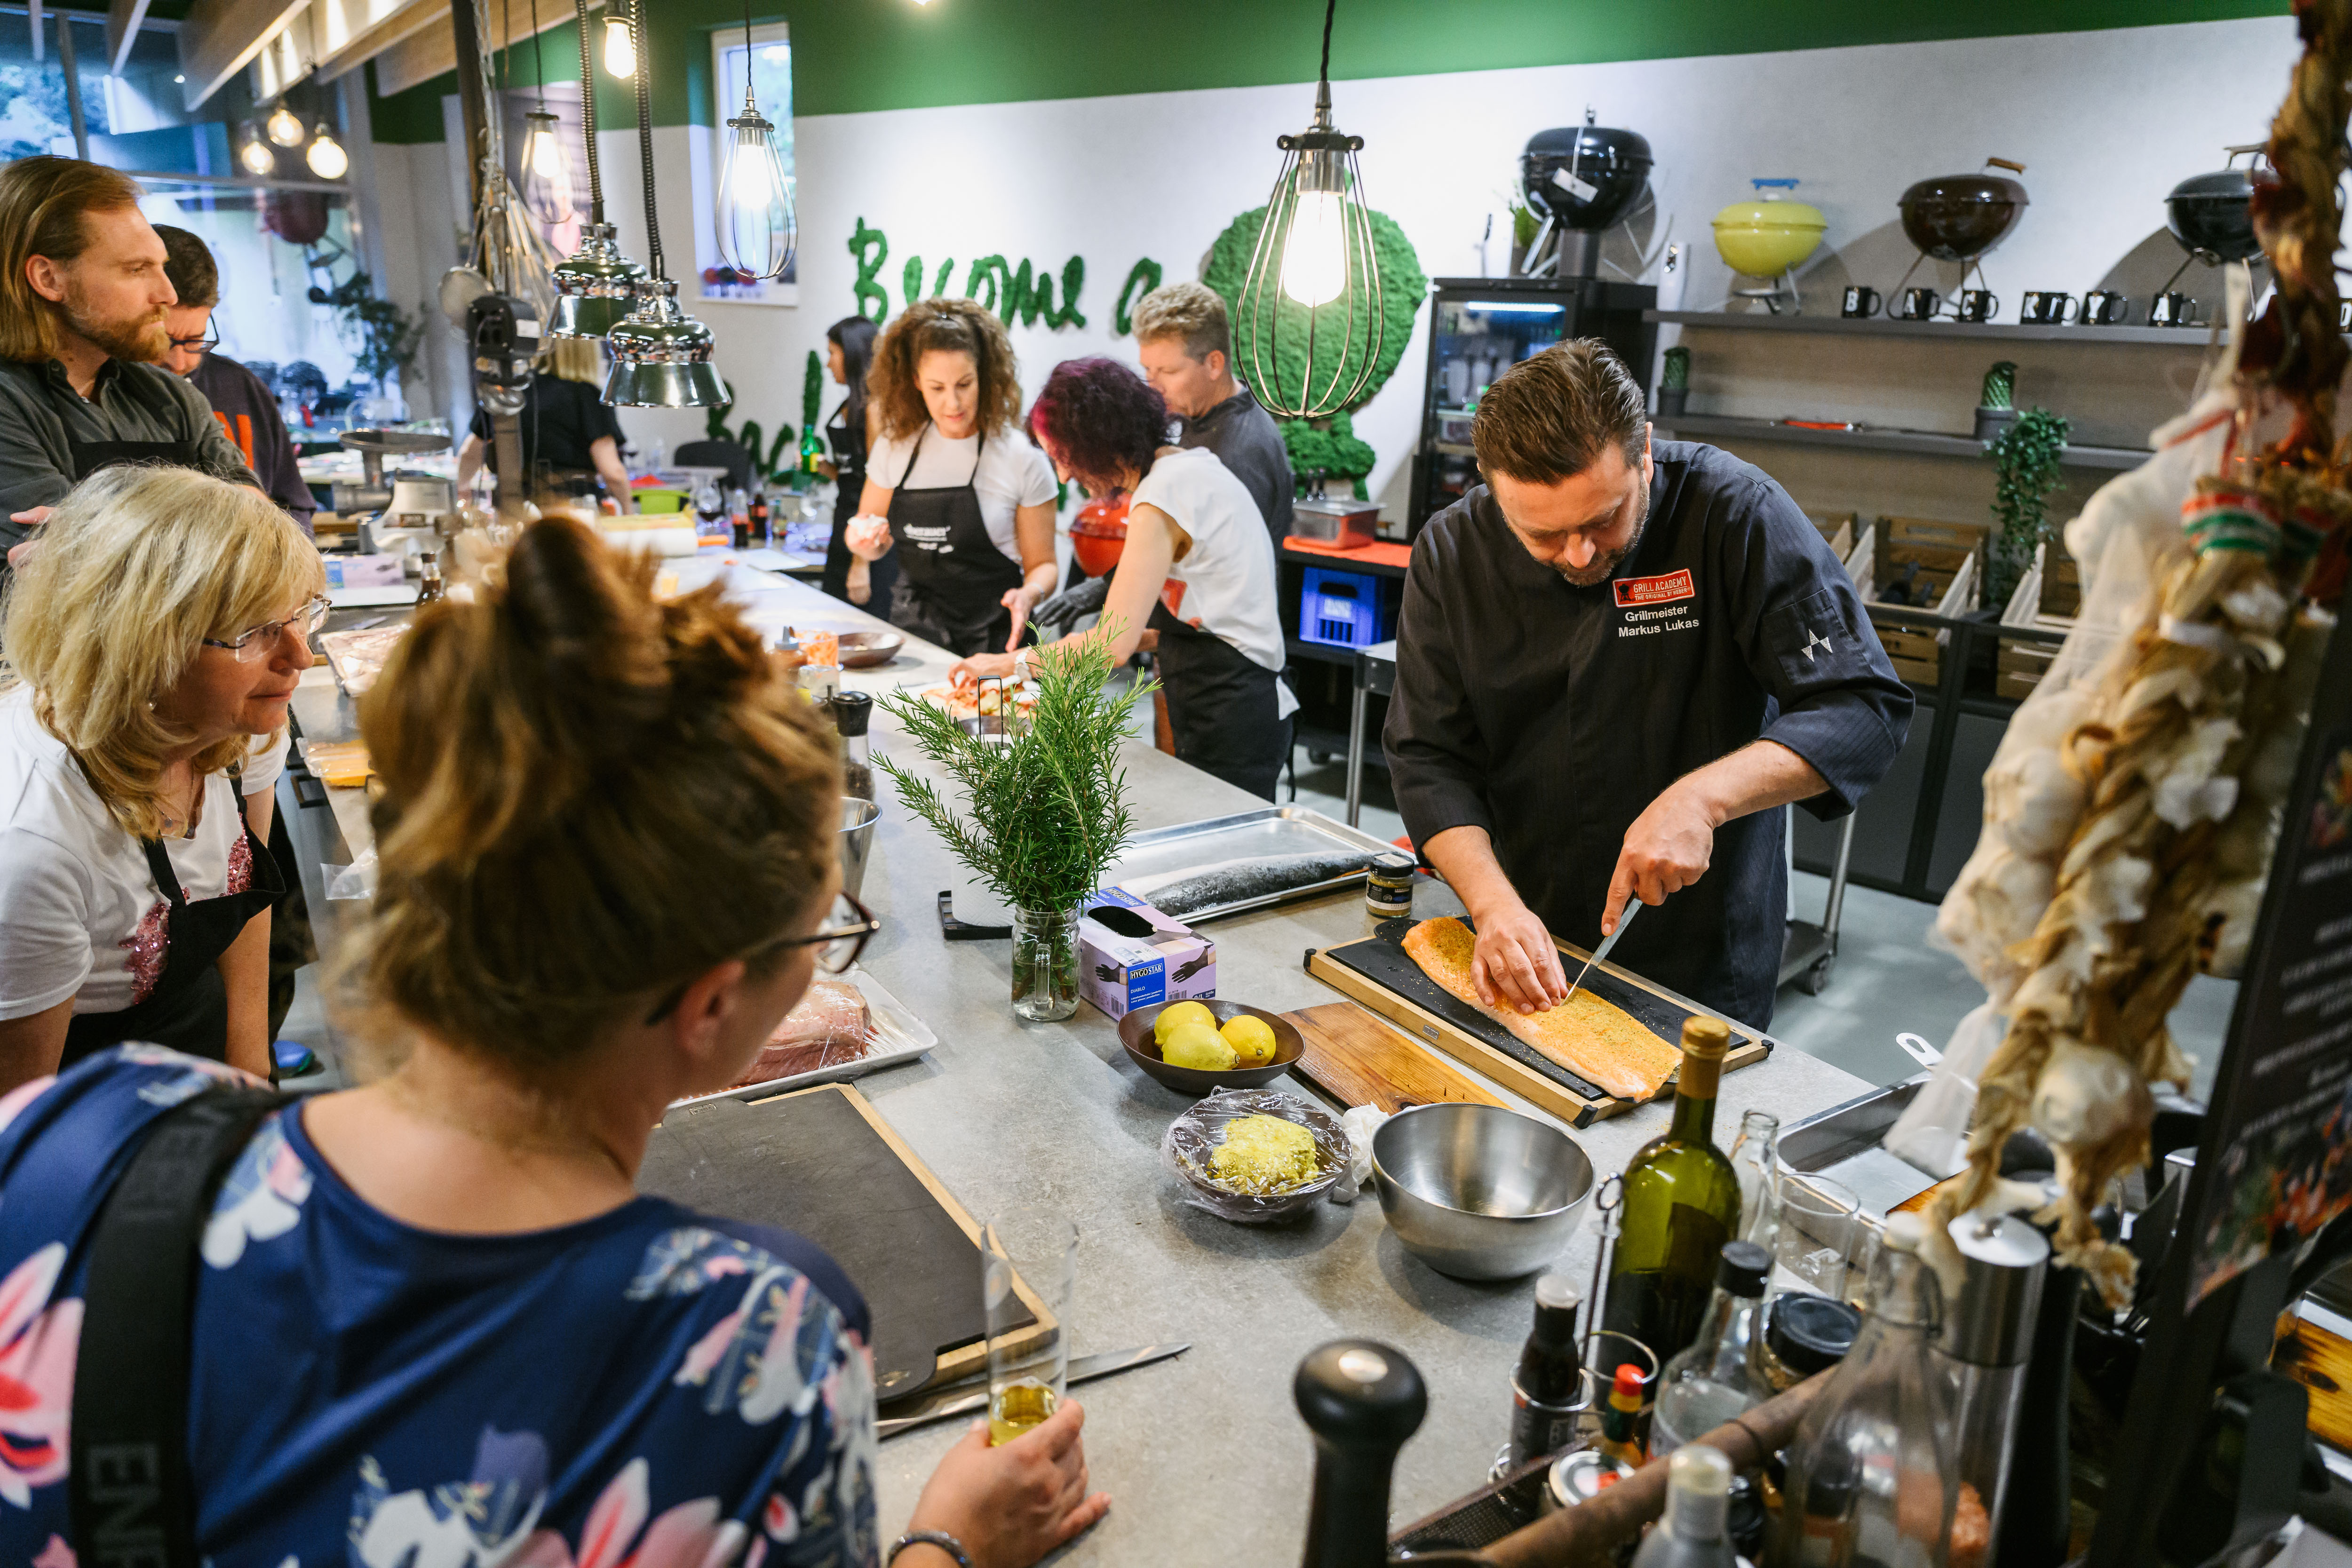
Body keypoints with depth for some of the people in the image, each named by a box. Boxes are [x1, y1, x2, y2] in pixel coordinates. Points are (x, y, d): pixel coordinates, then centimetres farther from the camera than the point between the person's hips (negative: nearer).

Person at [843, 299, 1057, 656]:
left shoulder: (1021, 458, -4)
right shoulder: (895, 446, 7)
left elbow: (1042, 563, 3)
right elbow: (874, 547, 18)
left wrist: (1029, 594, -19)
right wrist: (864, 541, -5)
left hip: (994, 642, -2)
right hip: (916, 636, 3)